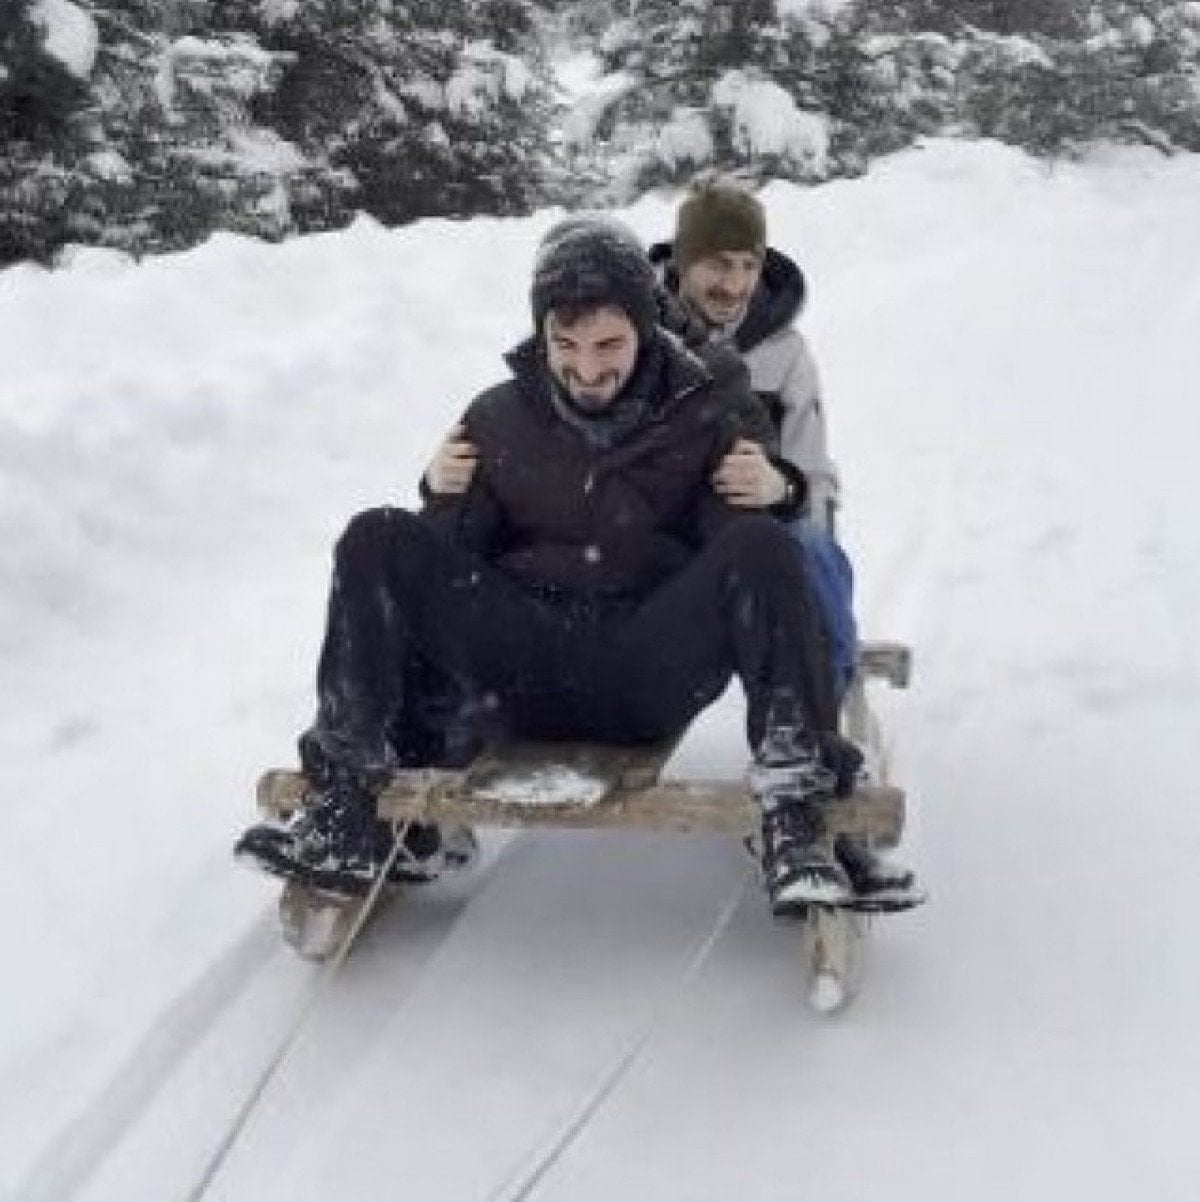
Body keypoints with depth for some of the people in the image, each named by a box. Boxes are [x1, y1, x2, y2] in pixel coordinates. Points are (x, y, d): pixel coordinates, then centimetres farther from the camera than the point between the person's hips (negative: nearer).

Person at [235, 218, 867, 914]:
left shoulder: (702, 421, 7)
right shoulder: (498, 419, 11)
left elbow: (746, 570, 2)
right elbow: (447, 547, 12)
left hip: (653, 674, -2)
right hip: (521, 668, 2)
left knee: (762, 543, -27)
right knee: (377, 541, -16)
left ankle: (795, 817, -34)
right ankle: (350, 810, -24)